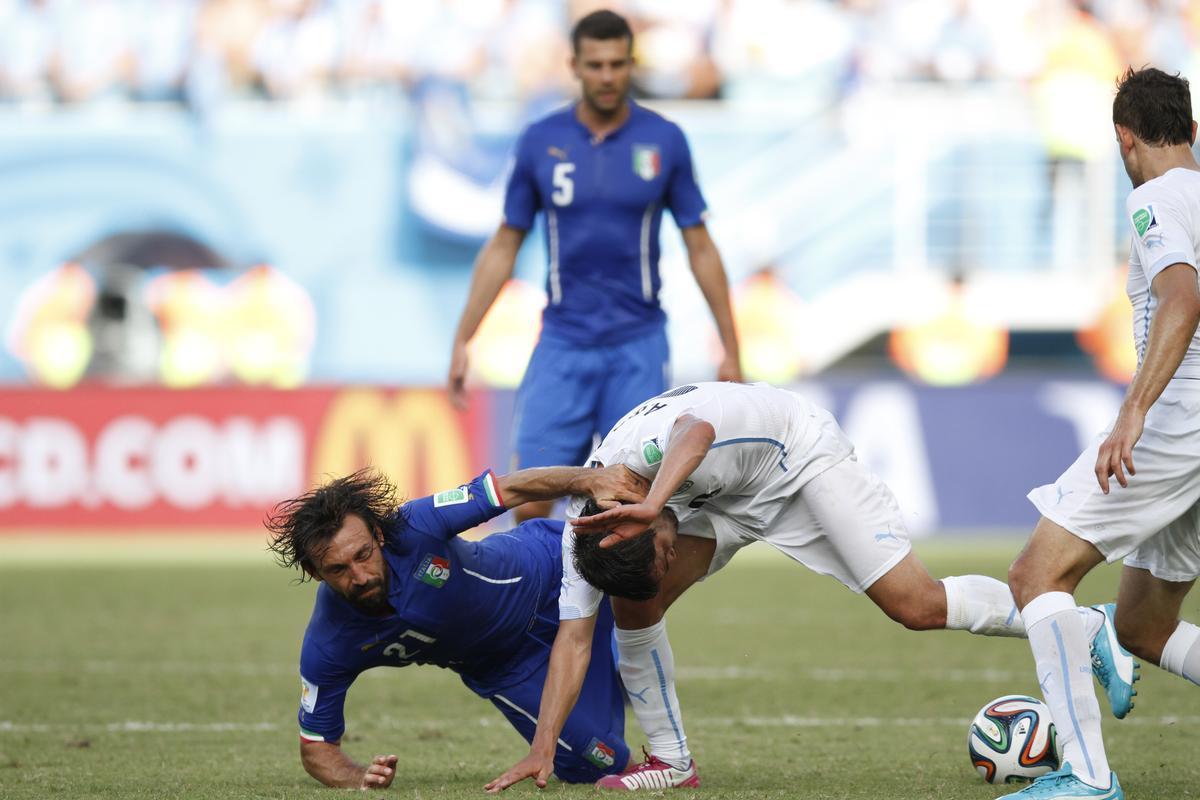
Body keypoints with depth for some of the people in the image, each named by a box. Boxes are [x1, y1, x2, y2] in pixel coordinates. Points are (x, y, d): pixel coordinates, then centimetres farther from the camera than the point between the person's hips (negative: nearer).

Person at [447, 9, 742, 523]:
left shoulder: (664, 142, -1)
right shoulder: (540, 142, 1)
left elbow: (700, 248, 4)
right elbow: (503, 247, 9)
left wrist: (730, 350, 3)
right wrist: (462, 341, 5)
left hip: (638, 346, -1)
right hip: (563, 345, 1)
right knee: (532, 505, -7)